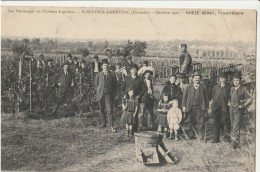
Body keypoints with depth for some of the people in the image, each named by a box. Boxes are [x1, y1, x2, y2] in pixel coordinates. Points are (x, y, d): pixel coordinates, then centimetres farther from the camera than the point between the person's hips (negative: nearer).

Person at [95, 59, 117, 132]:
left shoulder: (112, 74, 1)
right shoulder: (98, 75, 7)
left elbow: (115, 84, 10)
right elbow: (96, 83, 20)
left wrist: (112, 91, 5)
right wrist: (99, 90, 12)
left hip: (108, 95, -3)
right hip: (101, 95, 3)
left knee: (109, 111, -9)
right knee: (102, 110, 12)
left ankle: (112, 126, -10)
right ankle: (104, 123, 27)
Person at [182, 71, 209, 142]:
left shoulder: (202, 88, 6)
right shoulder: (189, 87, 9)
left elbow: (206, 98, 9)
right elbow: (184, 97, 8)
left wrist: (206, 107, 4)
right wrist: (184, 106, 1)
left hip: (200, 107, -2)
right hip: (190, 107, 2)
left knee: (200, 122, -6)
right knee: (191, 122, 11)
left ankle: (201, 137, -3)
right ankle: (191, 136, 24)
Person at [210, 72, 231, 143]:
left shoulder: (228, 87, 3)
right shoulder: (215, 87, 11)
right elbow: (212, 97, 15)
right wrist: (212, 106, 10)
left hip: (225, 107, -2)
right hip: (216, 107, 2)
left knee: (226, 122, 0)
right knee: (216, 122, 4)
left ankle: (226, 137, 12)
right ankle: (216, 138, 9)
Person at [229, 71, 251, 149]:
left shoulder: (243, 89, -4)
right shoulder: (232, 89, 12)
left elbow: (249, 99, 2)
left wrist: (243, 106, -5)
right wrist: (230, 103, 12)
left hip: (239, 109, -6)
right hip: (231, 108, 6)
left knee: (236, 125, -16)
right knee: (232, 125, 10)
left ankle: (235, 142, -21)